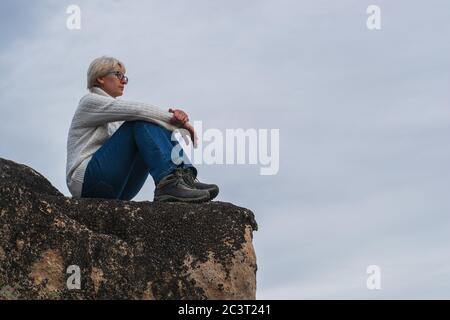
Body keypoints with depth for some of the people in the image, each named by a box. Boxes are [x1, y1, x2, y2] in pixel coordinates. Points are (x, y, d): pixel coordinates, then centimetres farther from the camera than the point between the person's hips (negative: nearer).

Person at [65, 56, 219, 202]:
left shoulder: (115, 116, 26)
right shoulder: (90, 102, 1)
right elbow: (136, 110, -13)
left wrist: (174, 117, -11)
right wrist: (175, 120, -12)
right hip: (87, 180, -8)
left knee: (164, 129, -4)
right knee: (141, 122, -22)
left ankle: (185, 177, -26)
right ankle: (168, 182, -39)